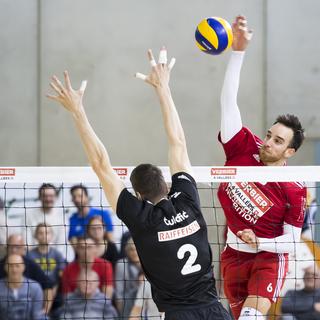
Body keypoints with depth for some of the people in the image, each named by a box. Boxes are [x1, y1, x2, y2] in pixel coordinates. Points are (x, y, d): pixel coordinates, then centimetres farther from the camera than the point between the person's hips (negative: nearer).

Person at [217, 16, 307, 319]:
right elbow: (228, 100, -15)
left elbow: (292, 240, -9)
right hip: (232, 257, 4)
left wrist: (259, 243, -26)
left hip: (268, 258, -4)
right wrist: (238, 51, -24)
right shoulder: (244, 148, -10)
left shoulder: (294, 190, -17)